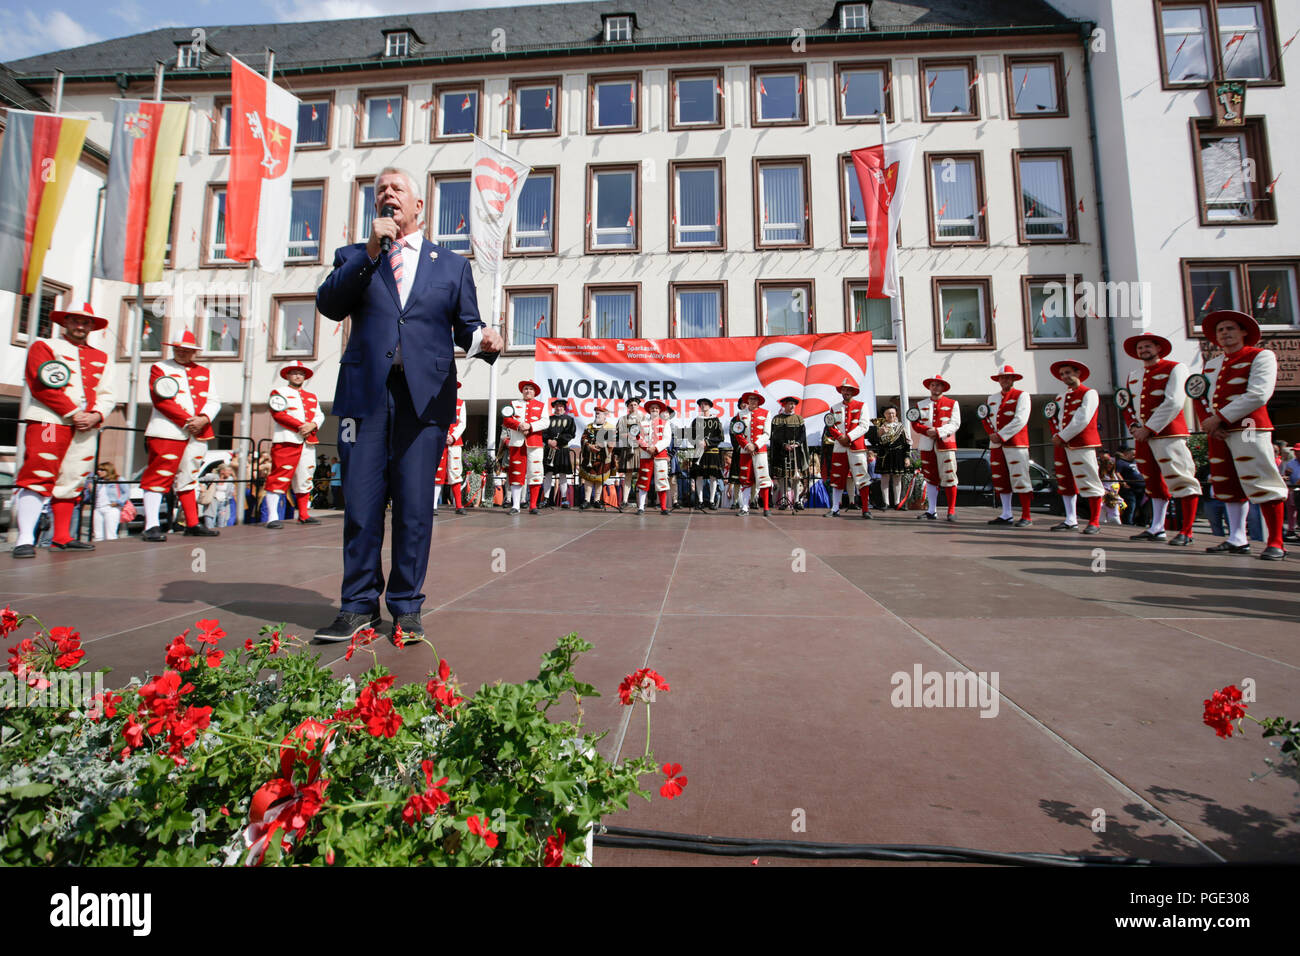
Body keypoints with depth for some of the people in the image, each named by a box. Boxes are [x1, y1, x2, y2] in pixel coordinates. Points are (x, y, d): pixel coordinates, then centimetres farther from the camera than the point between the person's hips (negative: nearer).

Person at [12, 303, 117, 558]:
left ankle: (61, 537, 12)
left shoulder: (100, 358, 20)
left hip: (85, 428, 4)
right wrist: (72, 413, -13)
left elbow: (106, 395, 13)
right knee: (38, 477, -11)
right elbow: (41, 386, -5)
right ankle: (25, 540, -12)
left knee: (72, 481, 6)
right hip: (48, 422, -4)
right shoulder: (44, 347, 8)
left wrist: (96, 416, -6)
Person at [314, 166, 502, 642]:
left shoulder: (452, 264, 18)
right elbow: (328, 304, 2)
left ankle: (406, 608, 13)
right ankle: (359, 605, 17)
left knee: (415, 505, 0)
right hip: (365, 392, 2)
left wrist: (485, 341, -11)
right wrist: (370, 252, -4)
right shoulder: (354, 256, 19)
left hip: (425, 396, -1)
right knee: (361, 503, 3)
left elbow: (466, 326, 11)